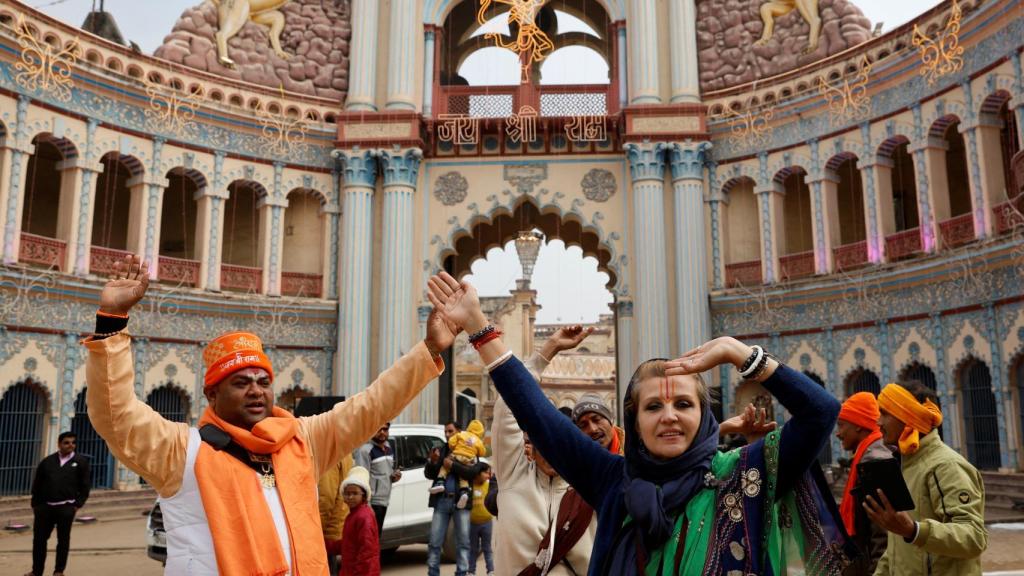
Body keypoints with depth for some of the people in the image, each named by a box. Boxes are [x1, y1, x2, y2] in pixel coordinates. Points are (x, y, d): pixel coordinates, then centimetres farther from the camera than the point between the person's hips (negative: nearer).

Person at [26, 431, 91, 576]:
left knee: (63, 540, 6)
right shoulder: (47, 461, 6)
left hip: (66, 508, -2)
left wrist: (78, 504, -5)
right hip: (45, 506, 2)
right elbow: (37, 484, 10)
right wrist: (35, 504, 5)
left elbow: (85, 485, 0)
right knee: (39, 539, 6)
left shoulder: (81, 461, 0)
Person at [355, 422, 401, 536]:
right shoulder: (365, 450, -13)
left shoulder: (389, 448, 13)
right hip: (372, 502, -8)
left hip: (384, 501, 8)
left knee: (377, 535, 14)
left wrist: (395, 476, 4)